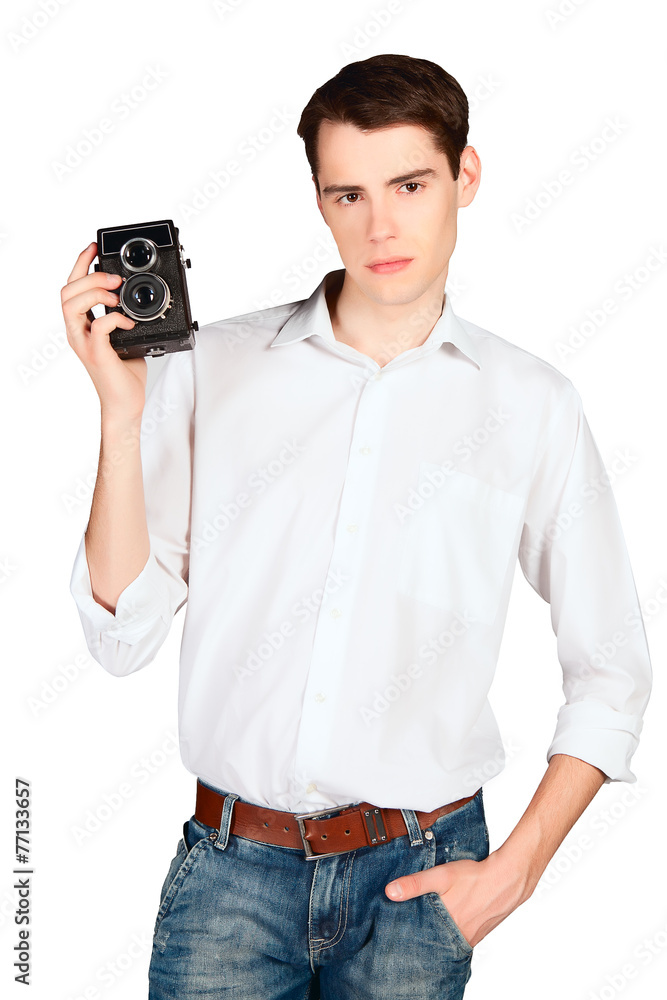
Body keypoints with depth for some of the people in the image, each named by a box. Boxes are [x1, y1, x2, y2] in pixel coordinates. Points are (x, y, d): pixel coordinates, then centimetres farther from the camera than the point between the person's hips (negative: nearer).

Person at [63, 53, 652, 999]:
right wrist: (121, 410, -12)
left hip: (416, 878, 0)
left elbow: (613, 670, 6)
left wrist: (518, 867, -3)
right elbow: (123, 635, -3)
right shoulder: (216, 366, 1)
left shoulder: (532, 405, 0)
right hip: (231, 864, 0)